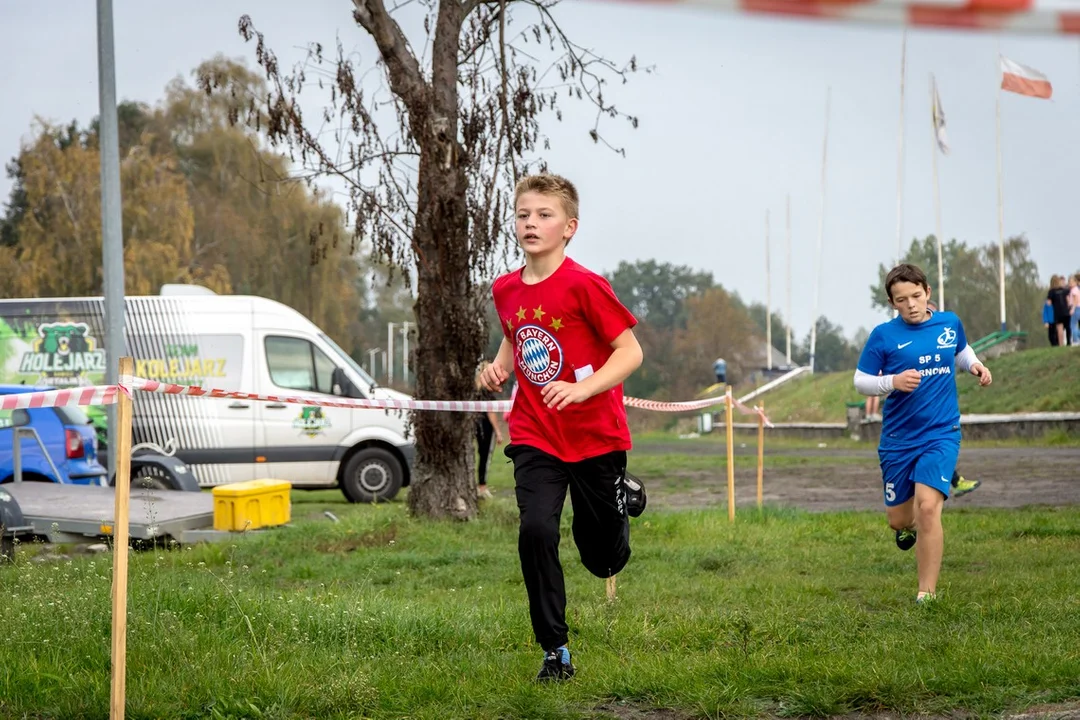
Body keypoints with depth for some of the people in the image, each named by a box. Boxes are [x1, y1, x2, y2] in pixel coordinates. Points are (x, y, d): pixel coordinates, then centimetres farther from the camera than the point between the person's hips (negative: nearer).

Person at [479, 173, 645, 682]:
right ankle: (555, 652, -9)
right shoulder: (505, 290, 2)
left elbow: (630, 351, -14)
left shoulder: (584, 286, -16)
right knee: (535, 530, -20)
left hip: (596, 435, -3)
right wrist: (499, 367, 2)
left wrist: (581, 389, -27)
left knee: (603, 561, 10)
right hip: (535, 437, 3)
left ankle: (622, 498, 47)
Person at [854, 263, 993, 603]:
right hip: (898, 439, 1)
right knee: (898, 520, 10)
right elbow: (860, 380, -2)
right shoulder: (884, 335, -6)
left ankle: (927, 593, -12)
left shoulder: (950, 323, 2)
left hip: (941, 433, -1)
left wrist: (974, 364, 2)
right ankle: (910, 524, 51)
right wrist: (893, 382, -20)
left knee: (928, 506, -21)